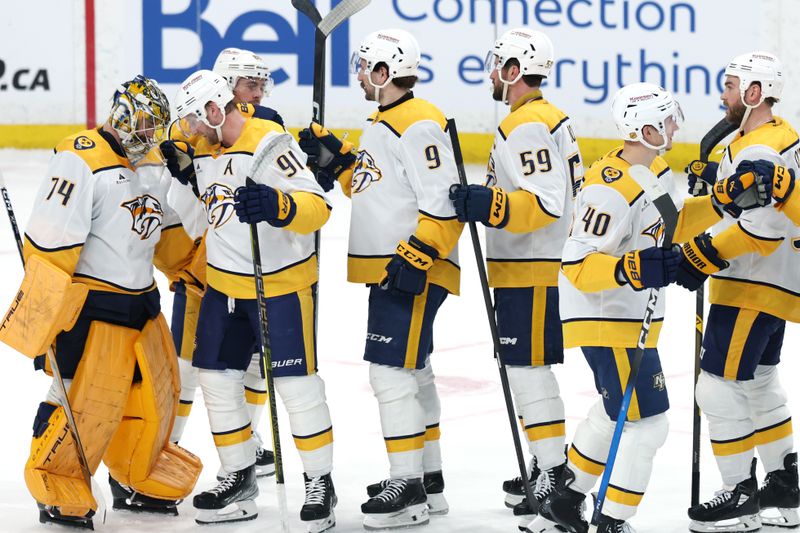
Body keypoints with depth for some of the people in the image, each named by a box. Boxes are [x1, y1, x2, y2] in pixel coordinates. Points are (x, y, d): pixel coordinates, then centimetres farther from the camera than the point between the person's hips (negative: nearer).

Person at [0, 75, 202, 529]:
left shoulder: (154, 166, 9)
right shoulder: (82, 162, -19)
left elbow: (169, 234, 23)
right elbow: (49, 246, -21)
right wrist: (43, 324, -22)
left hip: (141, 303, 9)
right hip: (90, 306, -9)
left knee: (156, 393, 15)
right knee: (87, 402, -7)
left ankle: (138, 482, 34)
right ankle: (59, 494, 10)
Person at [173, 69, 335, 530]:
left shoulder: (269, 143, -20)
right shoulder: (204, 151, 7)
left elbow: (316, 207, -29)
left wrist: (276, 205, -43)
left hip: (282, 283, -8)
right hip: (225, 283, 8)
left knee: (296, 384, -4)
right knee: (218, 379, 9)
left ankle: (320, 483, 9)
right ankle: (240, 481, 22)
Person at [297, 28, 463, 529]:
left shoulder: (419, 125, -17)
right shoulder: (383, 124, 15)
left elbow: (444, 204, -23)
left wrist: (415, 259, -25)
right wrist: (338, 159, 13)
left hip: (415, 272, -11)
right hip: (389, 270, 11)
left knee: (391, 371, -11)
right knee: (413, 373, 16)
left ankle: (409, 489, -7)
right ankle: (429, 478, 26)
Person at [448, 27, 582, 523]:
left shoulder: (527, 126, -17)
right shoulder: (548, 118, 16)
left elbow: (546, 203, -26)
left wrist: (493, 206, -35)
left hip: (531, 273, -11)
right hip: (533, 267, 11)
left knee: (527, 368, -9)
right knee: (529, 367, 16)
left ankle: (555, 475, -8)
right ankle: (549, 464, 22)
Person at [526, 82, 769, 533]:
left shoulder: (656, 167, 4)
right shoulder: (612, 189, -26)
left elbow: (672, 224, 18)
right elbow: (577, 267, -27)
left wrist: (726, 200, 7)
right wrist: (630, 269, -41)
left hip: (632, 317, 11)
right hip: (607, 322, -11)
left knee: (614, 414, 25)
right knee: (647, 424, -8)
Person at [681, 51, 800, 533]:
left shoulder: (759, 153, -21)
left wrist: (705, 260, -27)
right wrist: (717, 179, 9)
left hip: (753, 289, -11)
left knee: (720, 387, -7)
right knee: (759, 383, 20)